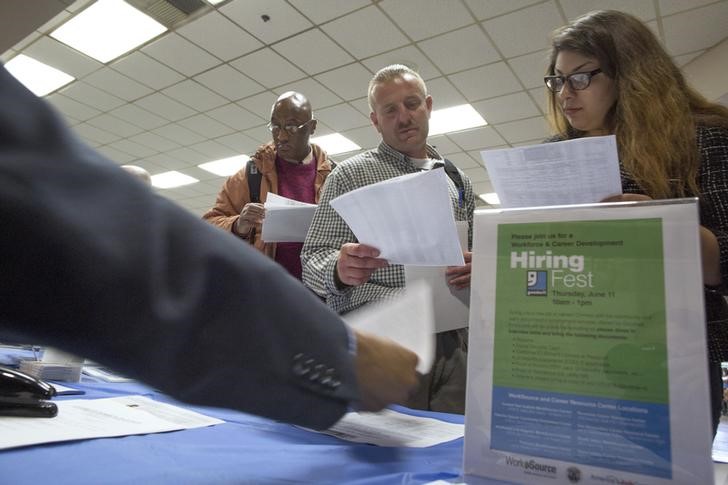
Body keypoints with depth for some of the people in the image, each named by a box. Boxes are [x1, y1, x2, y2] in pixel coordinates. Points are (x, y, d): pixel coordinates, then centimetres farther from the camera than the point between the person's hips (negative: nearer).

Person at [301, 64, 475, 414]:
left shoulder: (459, 182, 16)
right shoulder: (350, 174, 4)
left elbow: (474, 255, 21)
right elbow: (313, 261, 0)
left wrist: (475, 269, -3)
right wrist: (339, 269, -23)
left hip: (453, 344, 4)